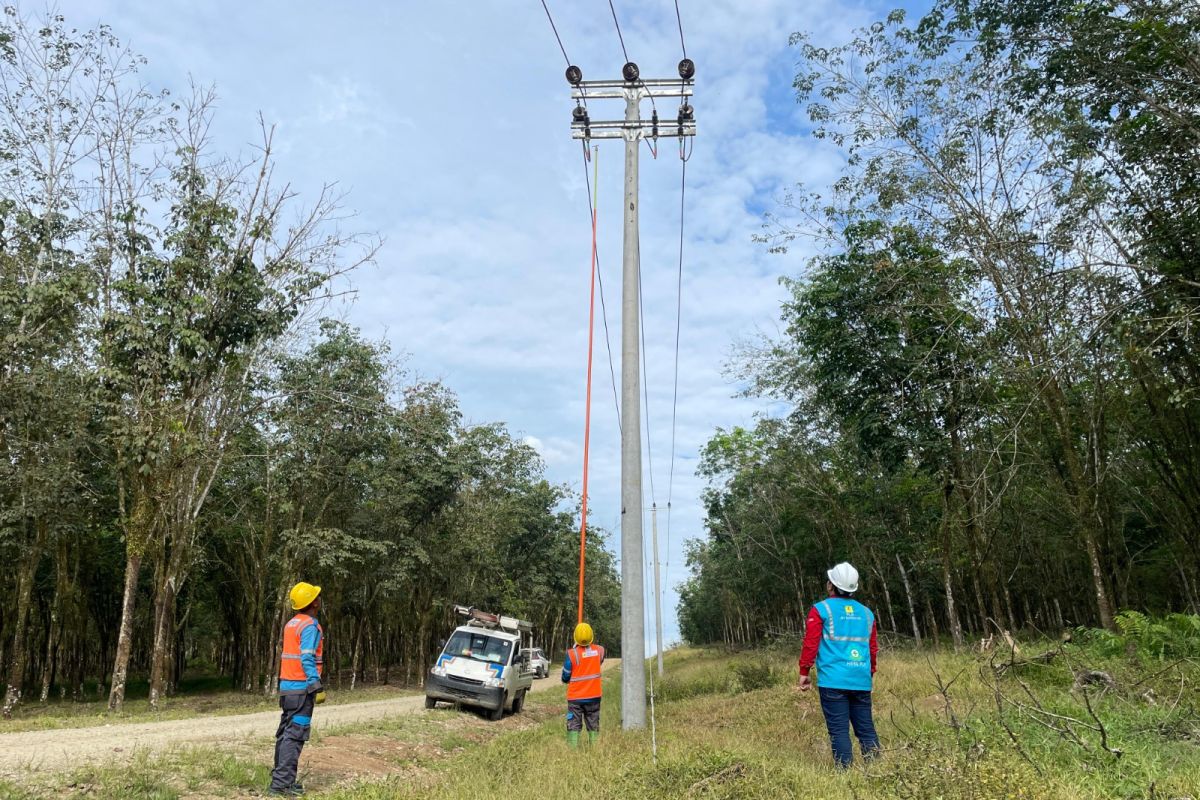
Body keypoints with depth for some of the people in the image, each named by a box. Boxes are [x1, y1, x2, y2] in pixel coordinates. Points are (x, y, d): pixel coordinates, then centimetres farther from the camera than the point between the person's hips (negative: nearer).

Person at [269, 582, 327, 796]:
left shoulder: (291, 624, 12)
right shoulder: (310, 626, -14)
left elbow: (293, 656, 13)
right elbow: (307, 659, -20)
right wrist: (318, 687, -21)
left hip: (287, 686, 9)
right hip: (302, 688, -9)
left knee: (285, 733, 13)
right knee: (295, 735, -7)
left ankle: (280, 776, 18)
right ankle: (281, 782, -9)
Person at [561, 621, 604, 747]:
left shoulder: (571, 654, -17)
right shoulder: (599, 650, -7)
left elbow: (565, 678, -7)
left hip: (575, 697, -3)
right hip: (594, 695, 3)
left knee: (574, 726, 5)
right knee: (594, 726, 14)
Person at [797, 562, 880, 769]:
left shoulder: (821, 610, -3)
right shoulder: (866, 612, 12)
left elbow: (810, 644, -7)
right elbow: (873, 647, 19)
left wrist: (804, 672, 1)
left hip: (833, 680, -5)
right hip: (861, 681, 5)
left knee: (839, 730, -1)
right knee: (866, 728, 12)